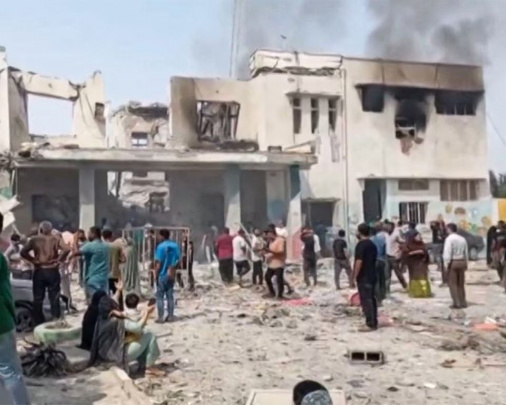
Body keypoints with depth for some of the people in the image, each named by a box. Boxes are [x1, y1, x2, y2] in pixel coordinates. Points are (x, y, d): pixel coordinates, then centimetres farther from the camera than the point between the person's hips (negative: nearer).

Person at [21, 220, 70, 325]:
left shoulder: (34, 239, 3)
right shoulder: (56, 239, 1)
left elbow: (23, 252, -7)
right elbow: (66, 249, -15)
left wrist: (33, 260, 0)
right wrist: (58, 259, -5)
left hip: (39, 272, 0)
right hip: (52, 271, 0)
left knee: (38, 299, 8)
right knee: (54, 298, 5)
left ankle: (38, 324, 12)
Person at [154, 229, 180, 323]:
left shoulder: (161, 246, -14)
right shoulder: (175, 246, 2)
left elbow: (158, 262, -14)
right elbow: (178, 259, 6)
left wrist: (156, 274, -7)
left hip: (162, 274, -5)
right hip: (171, 275, 5)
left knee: (160, 296, 2)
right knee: (170, 295, 11)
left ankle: (161, 317, 2)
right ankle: (170, 316, 14)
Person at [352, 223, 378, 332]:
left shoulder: (361, 244, -14)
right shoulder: (372, 244, 13)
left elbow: (359, 261, -20)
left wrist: (355, 276, -14)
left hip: (363, 277, -9)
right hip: (372, 276, 9)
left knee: (366, 301, -6)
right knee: (372, 299, 12)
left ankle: (370, 324, -6)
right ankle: (374, 323, 15)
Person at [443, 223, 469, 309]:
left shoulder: (449, 238, -12)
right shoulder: (462, 239, 7)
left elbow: (447, 252, -19)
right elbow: (466, 253, 11)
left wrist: (446, 263, -14)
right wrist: (465, 264, 18)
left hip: (453, 262, -6)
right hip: (462, 261, 6)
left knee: (452, 283, 1)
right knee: (461, 284, 14)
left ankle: (457, 303, -3)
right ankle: (463, 302, 17)